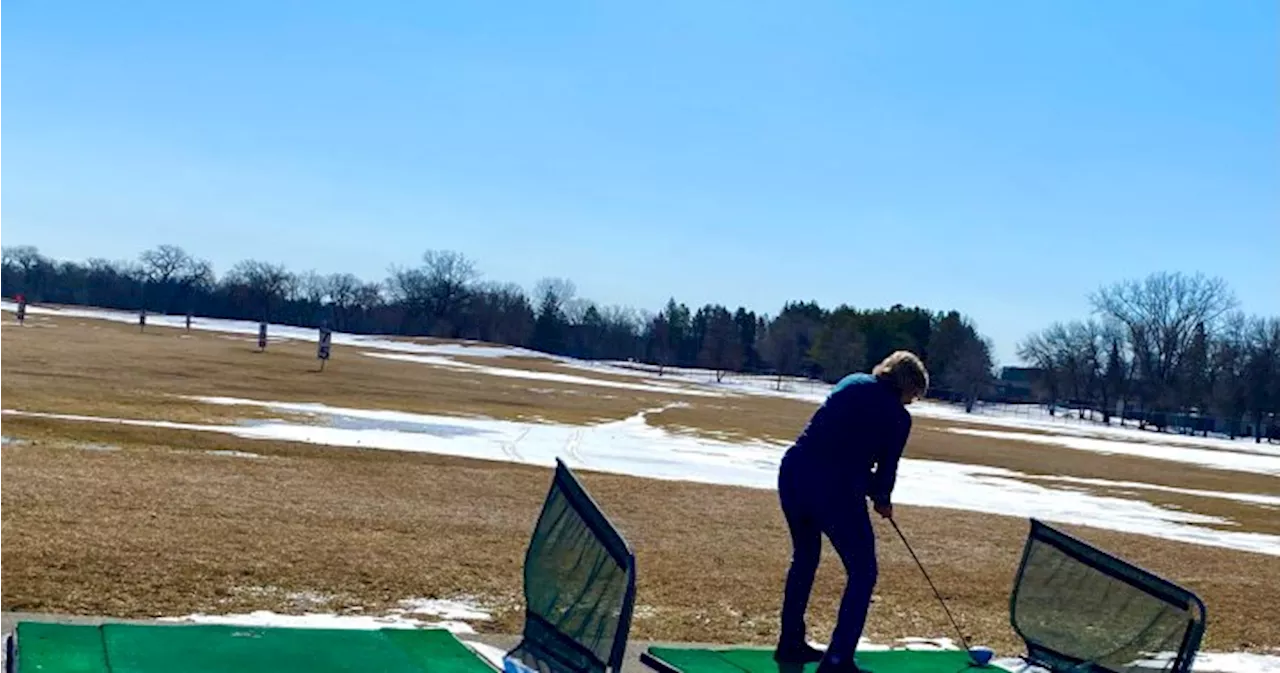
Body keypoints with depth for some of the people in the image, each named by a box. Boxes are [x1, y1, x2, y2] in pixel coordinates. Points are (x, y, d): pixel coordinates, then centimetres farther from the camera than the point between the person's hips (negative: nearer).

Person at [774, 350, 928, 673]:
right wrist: (882, 500, 29)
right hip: (836, 488, -6)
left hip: (793, 471, 7)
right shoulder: (899, 417, 2)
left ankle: (790, 643, 35)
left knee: (805, 556, 26)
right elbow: (887, 467, 7)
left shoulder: (852, 383, 16)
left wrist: (872, 490, 22)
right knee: (863, 572, 9)